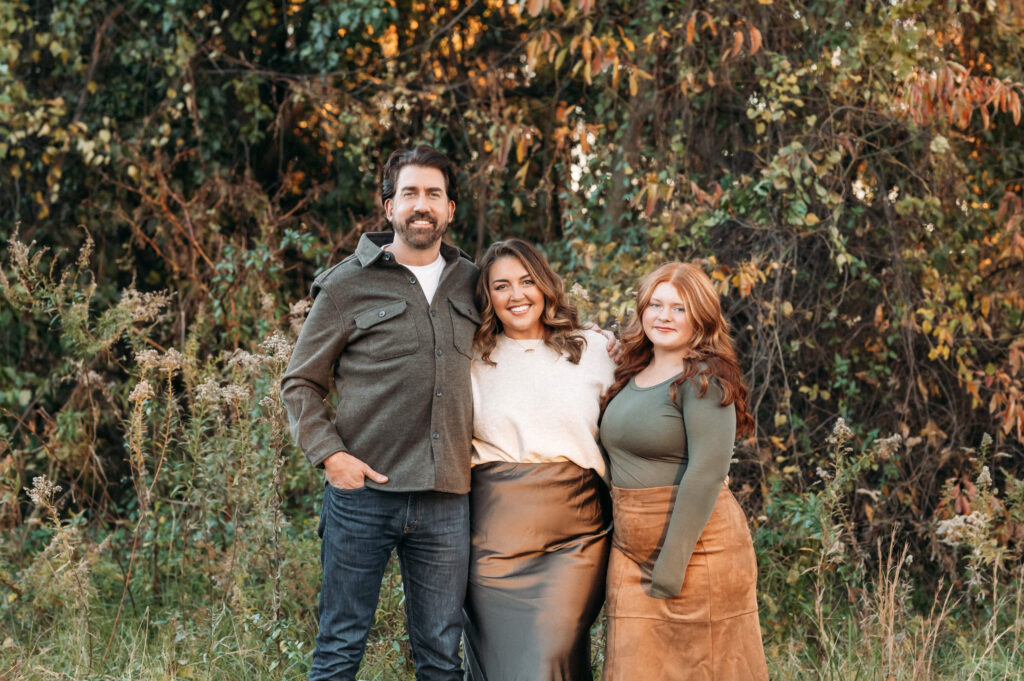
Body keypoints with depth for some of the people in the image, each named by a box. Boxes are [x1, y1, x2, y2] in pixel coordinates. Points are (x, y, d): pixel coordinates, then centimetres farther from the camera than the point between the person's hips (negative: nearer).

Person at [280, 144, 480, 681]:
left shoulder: (469, 283, 13)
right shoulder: (348, 285, 2)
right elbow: (300, 384, 4)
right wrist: (329, 454, -9)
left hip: (445, 498, 3)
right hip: (363, 492, -3)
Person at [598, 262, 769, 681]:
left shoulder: (704, 378, -11)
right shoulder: (632, 375, 12)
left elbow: (706, 471, -19)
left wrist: (672, 564, -20)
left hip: (696, 546, -7)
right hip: (631, 549, 7)